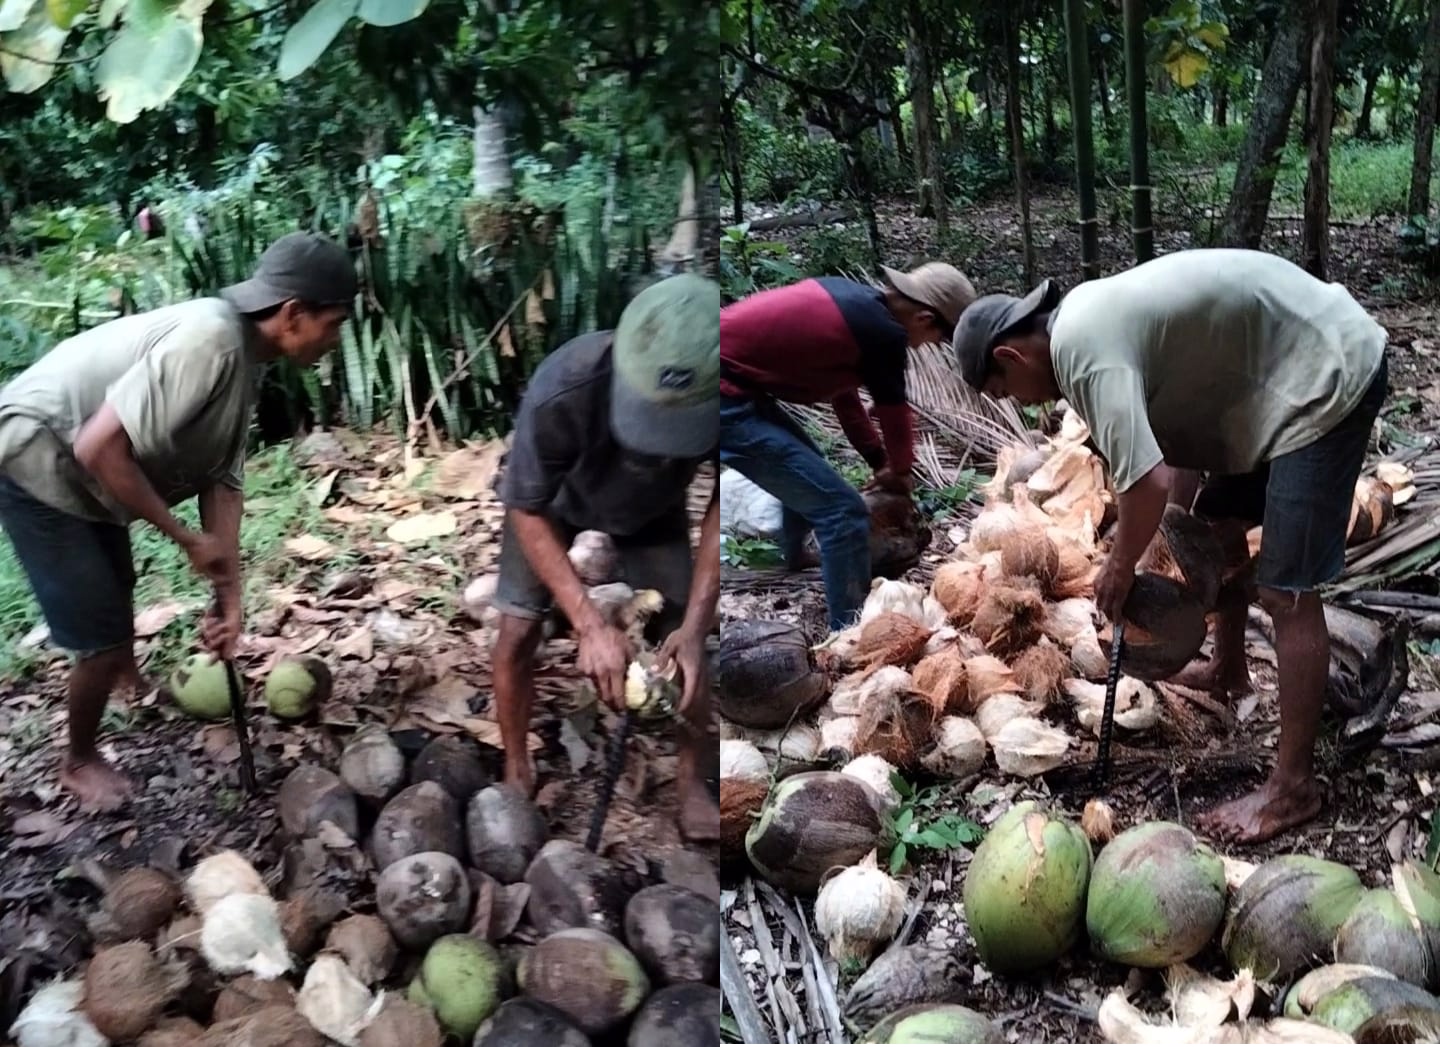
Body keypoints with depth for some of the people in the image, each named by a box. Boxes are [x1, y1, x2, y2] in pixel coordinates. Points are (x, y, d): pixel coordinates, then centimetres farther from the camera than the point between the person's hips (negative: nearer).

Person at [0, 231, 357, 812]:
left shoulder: (243, 355, -2)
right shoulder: (207, 341, -32)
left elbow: (223, 481, -1)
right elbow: (99, 447, -34)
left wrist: (228, 597, -5)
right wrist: (188, 539, -24)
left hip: (77, 465, 9)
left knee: (115, 591, 30)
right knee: (103, 632, -2)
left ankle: (123, 681, 59)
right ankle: (79, 762, 23)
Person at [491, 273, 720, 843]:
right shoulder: (561, 393, -45)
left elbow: (720, 502, -21)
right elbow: (528, 512, -28)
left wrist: (695, 624, -29)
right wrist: (590, 624, -36)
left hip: (654, 509, 1)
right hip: (556, 502, -1)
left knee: (684, 641, -3)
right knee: (517, 631, -5)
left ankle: (692, 781, 17)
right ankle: (517, 770, 19)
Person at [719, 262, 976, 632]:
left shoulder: (856, 301, 13)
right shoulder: (883, 333, -14)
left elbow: (843, 389, 24)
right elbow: (894, 413, 2)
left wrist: (878, 461, 28)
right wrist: (900, 471, 21)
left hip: (731, 380, 10)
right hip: (723, 396, -10)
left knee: (805, 473, 31)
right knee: (842, 511, -8)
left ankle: (790, 573, 49)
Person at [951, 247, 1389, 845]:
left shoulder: (1082, 347, -24)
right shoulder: (1091, 319, 7)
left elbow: (1148, 481, -31)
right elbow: (1178, 437, 12)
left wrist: (1119, 568, -13)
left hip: (1328, 374, -11)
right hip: (1286, 368, 11)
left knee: (1284, 590, -9)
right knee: (1214, 524, 23)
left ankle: (1293, 788, -1)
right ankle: (1228, 669, 45)